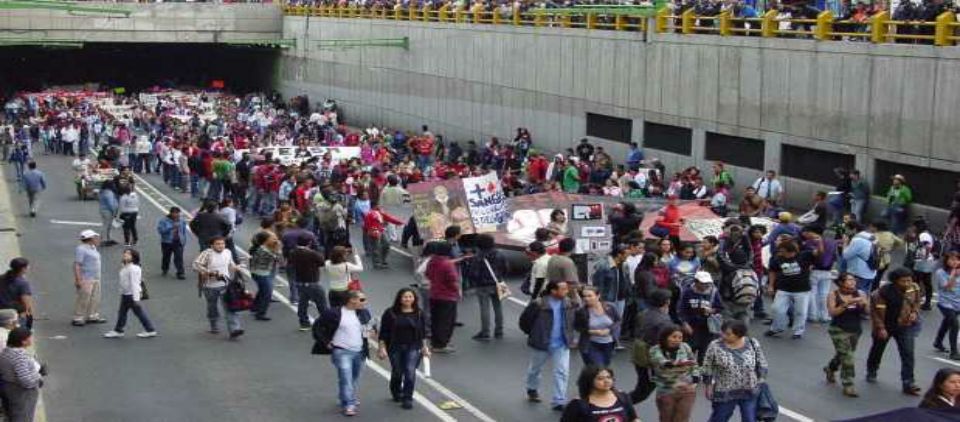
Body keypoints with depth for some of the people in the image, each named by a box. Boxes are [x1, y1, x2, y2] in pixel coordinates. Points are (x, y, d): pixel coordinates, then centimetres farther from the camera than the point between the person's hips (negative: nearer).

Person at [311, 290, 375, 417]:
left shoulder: (364, 313, 5)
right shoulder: (334, 313, -11)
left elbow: (371, 325, 25)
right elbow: (317, 326, -5)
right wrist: (325, 342, -7)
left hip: (360, 352, 5)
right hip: (342, 351, -5)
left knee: (355, 379, 13)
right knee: (346, 379, -12)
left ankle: (351, 402, 29)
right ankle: (348, 406, -9)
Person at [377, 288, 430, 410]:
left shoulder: (419, 314, 1)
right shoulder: (390, 313, -5)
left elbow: (423, 332, 9)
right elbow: (384, 332, -4)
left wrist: (424, 347, 8)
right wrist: (382, 348, -8)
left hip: (413, 348, 0)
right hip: (395, 348, 0)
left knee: (410, 371, -14)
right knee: (397, 372, 13)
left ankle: (407, 399, -5)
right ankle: (396, 393, 41)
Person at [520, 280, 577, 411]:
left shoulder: (569, 304, -6)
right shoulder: (538, 304, -21)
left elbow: (576, 319, 11)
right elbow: (524, 320, -11)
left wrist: (572, 336, 5)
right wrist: (532, 334, -1)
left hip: (562, 345, 2)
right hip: (541, 344, -2)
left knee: (562, 372, -6)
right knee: (535, 369, 20)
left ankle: (559, 401, 2)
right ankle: (532, 390, 47)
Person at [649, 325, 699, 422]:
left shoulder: (685, 348, -3)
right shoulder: (656, 350, -12)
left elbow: (694, 365, 10)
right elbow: (660, 362, -32)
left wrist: (694, 380, -5)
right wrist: (676, 363, -51)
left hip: (687, 391, 1)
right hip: (666, 393, -1)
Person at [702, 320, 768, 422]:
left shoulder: (753, 344, -7)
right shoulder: (715, 346, -13)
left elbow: (762, 365, 4)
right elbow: (707, 368, -3)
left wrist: (759, 381, 5)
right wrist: (708, 385, 1)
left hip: (749, 392, 2)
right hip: (724, 393, -2)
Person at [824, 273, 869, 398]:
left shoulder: (860, 294, -4)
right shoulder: (833, 295, -10)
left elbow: (867, 312, -3)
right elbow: (832, 312, -18)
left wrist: (864, 304, -24)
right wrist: (847, 304, -27)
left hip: (855, 330, 4)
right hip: (839, 330, -4)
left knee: (842, 355, 21)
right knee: (847, 357, -13)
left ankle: (830, 369, 51)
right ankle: (848, 385, -5)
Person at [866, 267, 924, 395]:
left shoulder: (915, 289, -12)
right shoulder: (884, 292, -26)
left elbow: (917, 302, 9)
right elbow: (876, 311, -18)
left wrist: (915, 312, -9)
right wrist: (880, 328, -20)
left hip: (905, 326, 2)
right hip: (885, 326, -2)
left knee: (908, 354, -11)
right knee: (877, 350, 19)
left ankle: (908, 383, -8)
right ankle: (871, 372, 45)